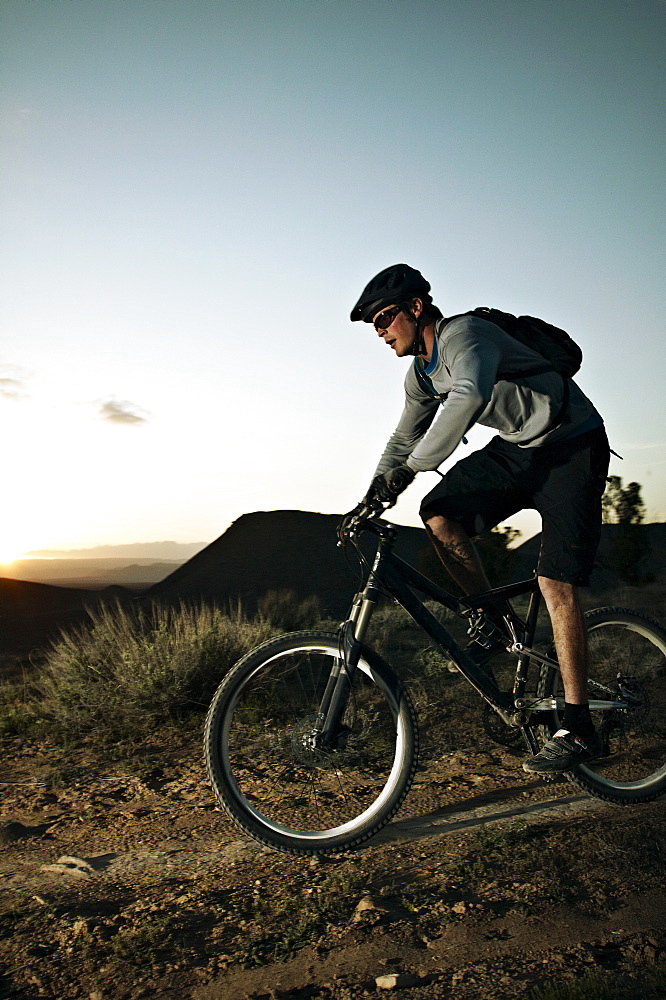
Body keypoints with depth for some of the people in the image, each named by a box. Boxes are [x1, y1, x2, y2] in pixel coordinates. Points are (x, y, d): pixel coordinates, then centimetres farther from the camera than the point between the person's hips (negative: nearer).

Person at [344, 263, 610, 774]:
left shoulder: (464, 336, -21)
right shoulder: (422, 372, 7)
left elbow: (470, 396, -43)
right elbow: (404, 438, 16)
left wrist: (409, 469, -45)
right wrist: (370, 499, 7)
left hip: (574, 449, -8)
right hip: (518, 449, 8)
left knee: (555, 583, -15)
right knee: (439, 514, -11)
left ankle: (579, 729, -5)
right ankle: (495, 620, 8)